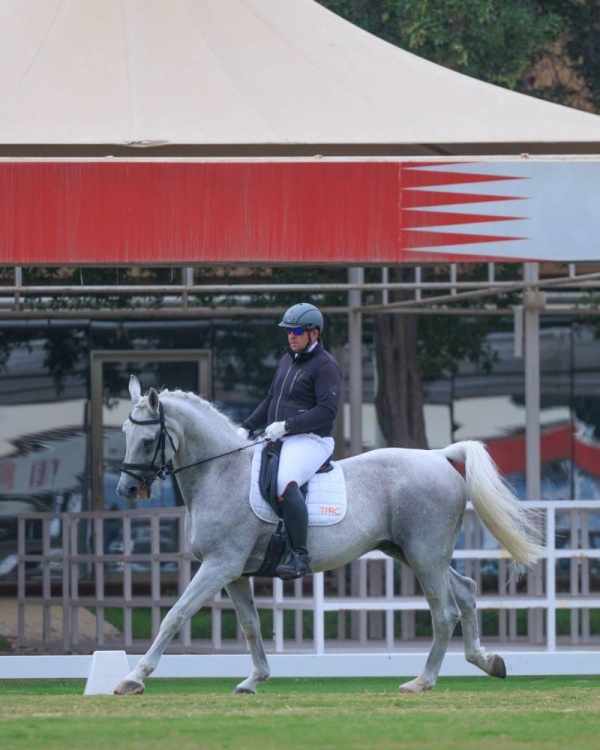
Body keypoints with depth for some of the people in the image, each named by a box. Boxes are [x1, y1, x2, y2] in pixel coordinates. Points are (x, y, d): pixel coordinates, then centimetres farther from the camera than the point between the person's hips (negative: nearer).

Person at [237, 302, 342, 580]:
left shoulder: (325, 365, -9)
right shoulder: (288, 361, 19)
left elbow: (327, 411, -19)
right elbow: (270, 401, 26)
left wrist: (286, 426, -23)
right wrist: (247, 428, 12)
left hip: (311, 441, -10)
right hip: (279, 440, 10)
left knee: (285, 483, -36)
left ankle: (299, 556, -36)